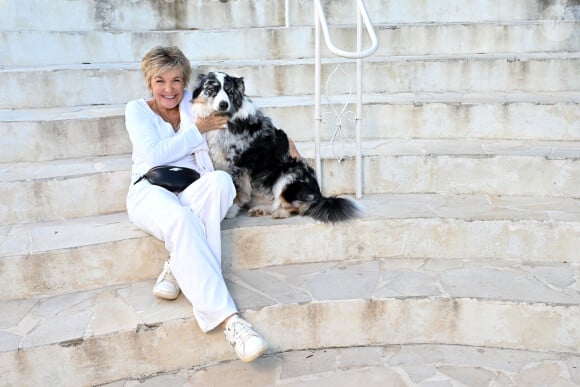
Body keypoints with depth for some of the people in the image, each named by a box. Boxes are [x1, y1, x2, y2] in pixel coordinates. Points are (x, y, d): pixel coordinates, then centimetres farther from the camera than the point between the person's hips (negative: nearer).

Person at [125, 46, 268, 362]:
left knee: (221, 180, -34)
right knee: (180, 219, -40)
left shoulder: (193, 102, 17)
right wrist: (197, 130, -3)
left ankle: (177, 269, -29)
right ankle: (228, 319, -47)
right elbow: (154, 154, -5)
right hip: (152, 190, -3)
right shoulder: (137, 110, 11)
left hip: (195, 191, 3)